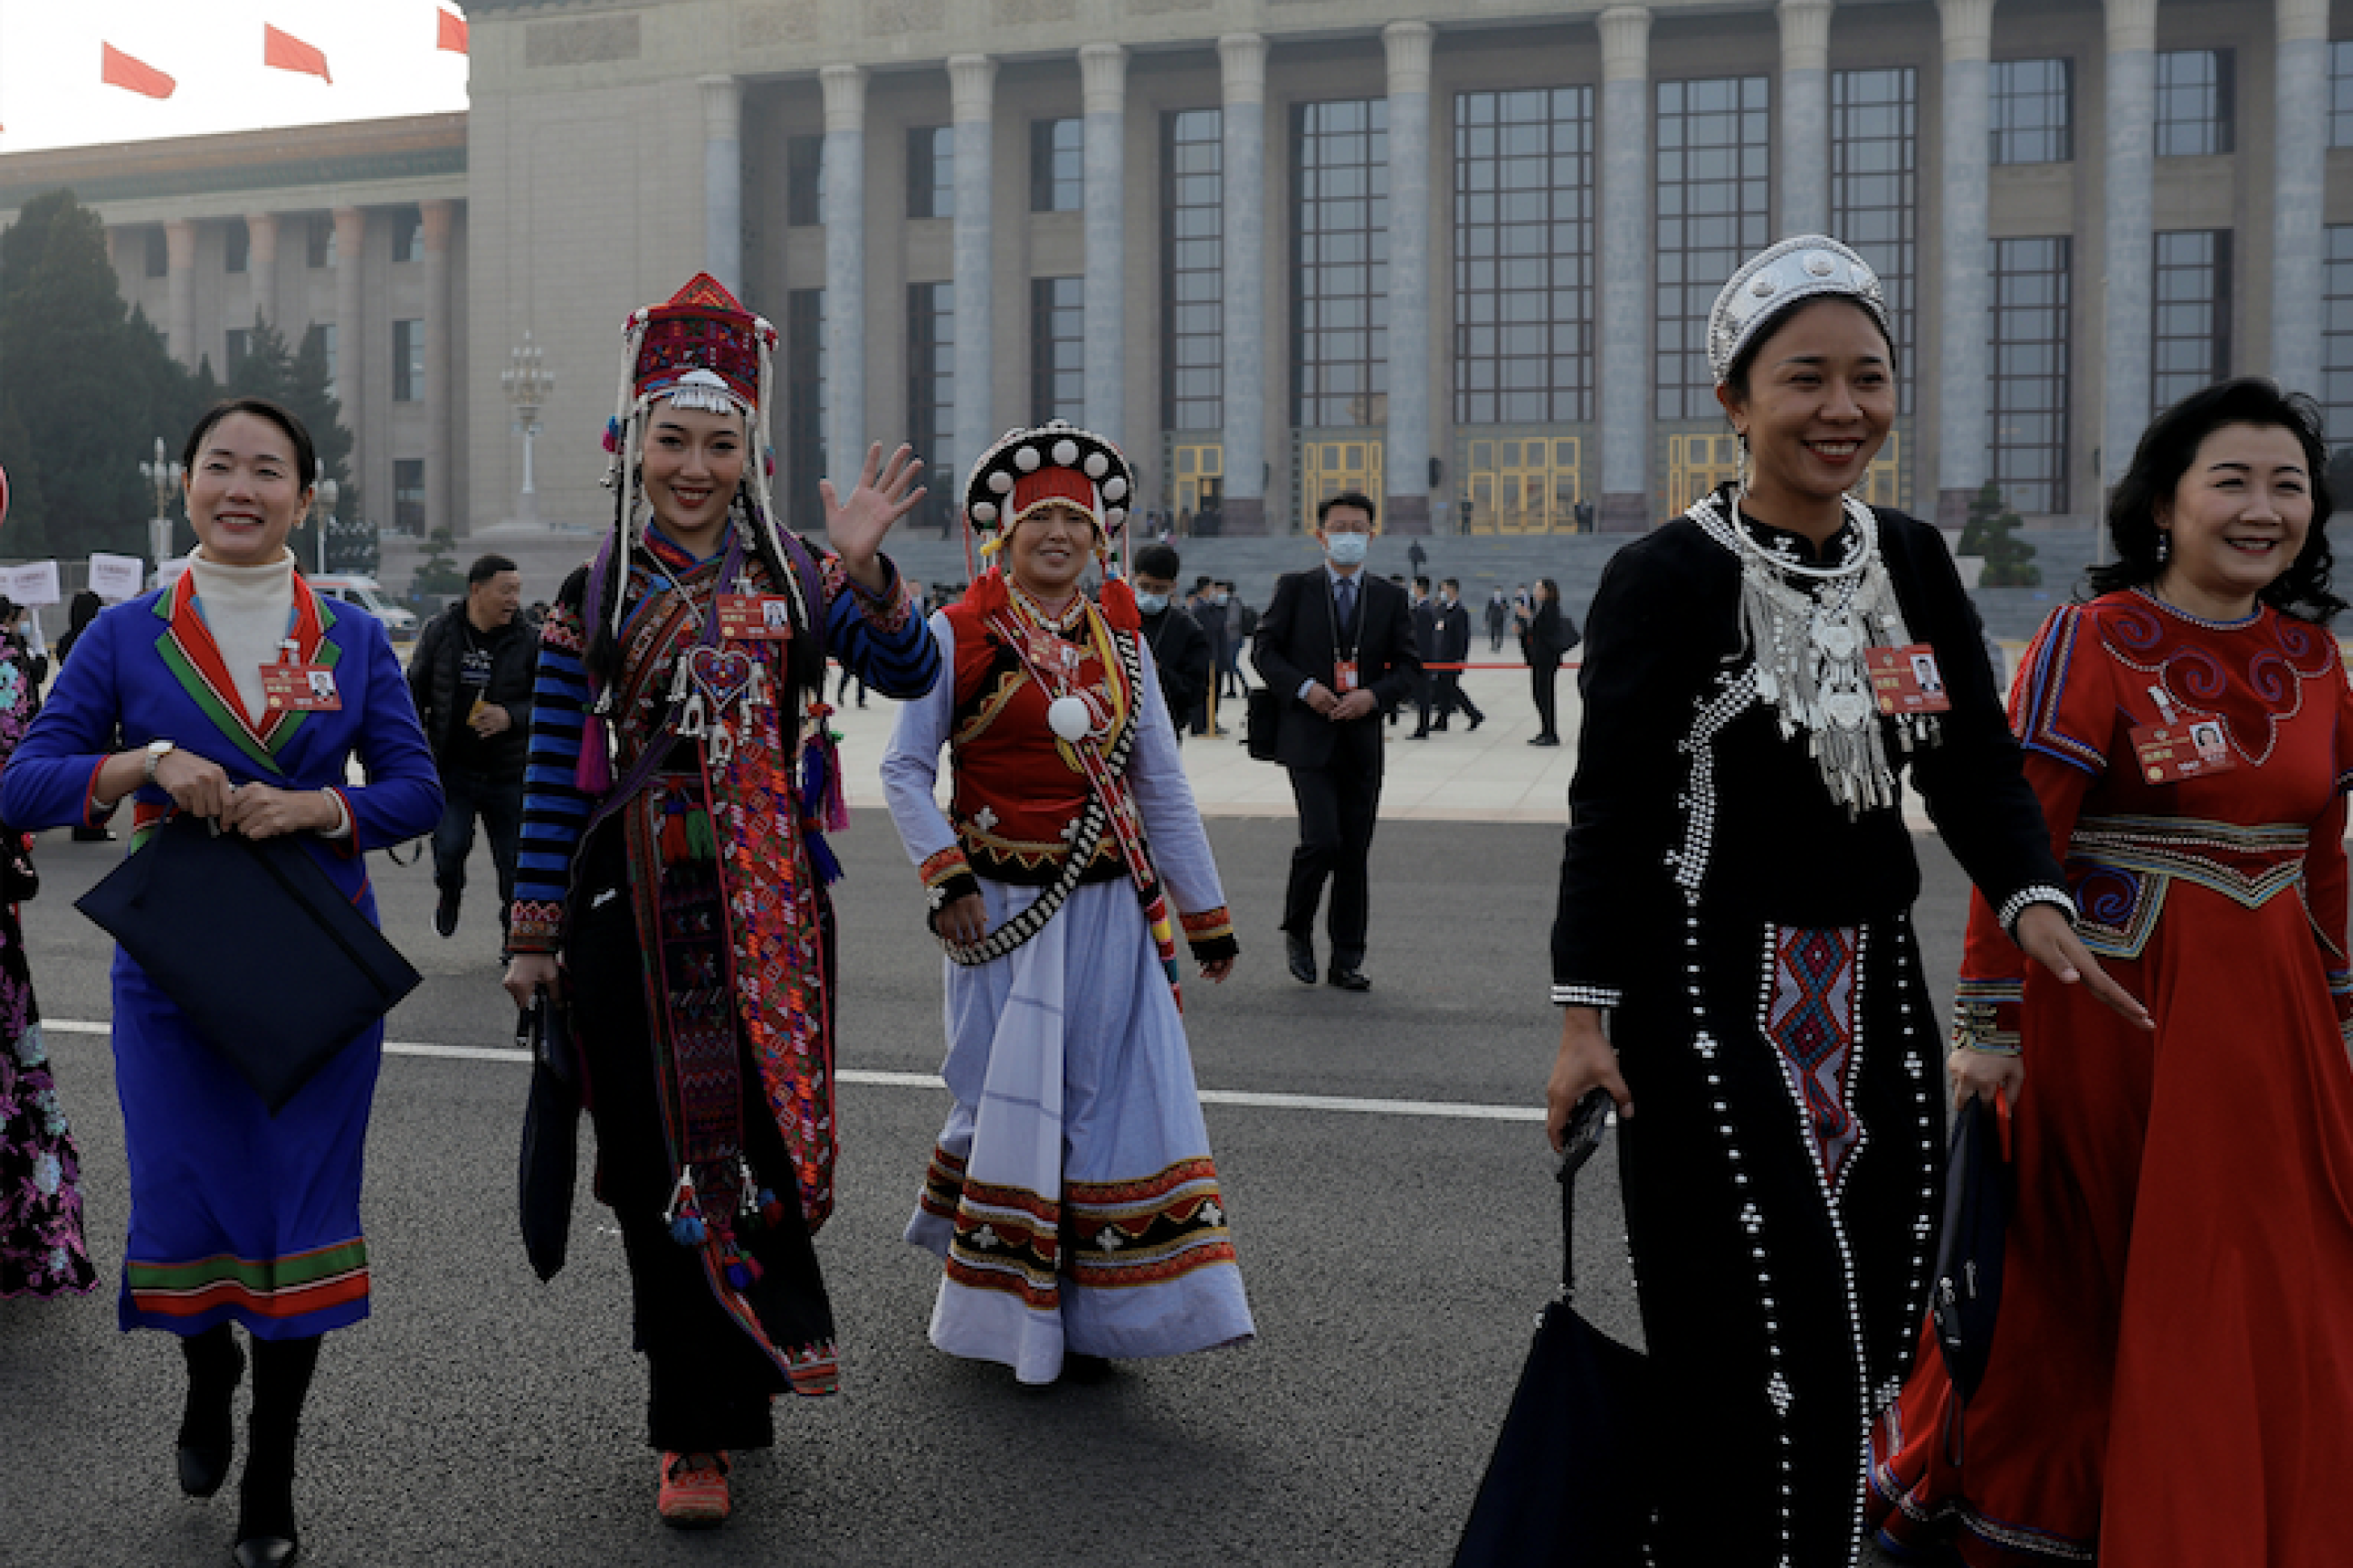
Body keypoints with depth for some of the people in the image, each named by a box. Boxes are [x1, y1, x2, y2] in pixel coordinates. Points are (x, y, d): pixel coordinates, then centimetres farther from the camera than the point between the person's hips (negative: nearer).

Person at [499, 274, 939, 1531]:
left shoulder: (790, 577, 5)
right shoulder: (591, 599, 4)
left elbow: (913, 676, -4)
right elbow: (553, 777, 4)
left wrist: (861, 570, -19)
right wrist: (535, 932, 3)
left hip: (770, 912, 1)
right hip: (635, 914, 0)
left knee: (763, 1145, 0)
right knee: (663, 1162, 4)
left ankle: (702, 1419, 17)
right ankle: (700, 1428, 16)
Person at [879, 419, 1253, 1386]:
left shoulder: (1120, 639, 9)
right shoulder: (958, 635, -3)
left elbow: (1162, 785, 12)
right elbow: (905, 768, -2)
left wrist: (1205, 914, 13)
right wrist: (947, 880, -14)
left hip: (1110, 909, 4)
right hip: (1004, 909, -4)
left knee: (1119, 1095, 1)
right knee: (1009, 1100, 2)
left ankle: (1086, 1316, 16)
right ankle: (1002, 1316, 21)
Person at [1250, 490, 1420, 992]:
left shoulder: (1389, 597, 10)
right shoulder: (1295, 588, 4)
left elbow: (1409, 666, 9)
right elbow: (1264, 648, 2)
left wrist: (1374, 695, -9)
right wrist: (1304, 687, -12)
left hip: (1363, 740, 3)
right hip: (1309, 738, -3)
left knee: (1356, 853, 5)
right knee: (1322, 841, -15)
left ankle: (1347, 961, 13)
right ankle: (1297, 931, 11)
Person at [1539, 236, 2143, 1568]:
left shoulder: (1916, 564, 8)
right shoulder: (1665, 578, -9)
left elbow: (1976, 762, 7)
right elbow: (1612, 807, -9)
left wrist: (2032, 898, -12)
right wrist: (1587, 1015, -12)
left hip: (1874, 989, 6)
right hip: (1710, 996, -6)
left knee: (1876, 1331, 12)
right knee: (1770, 1356, -6)